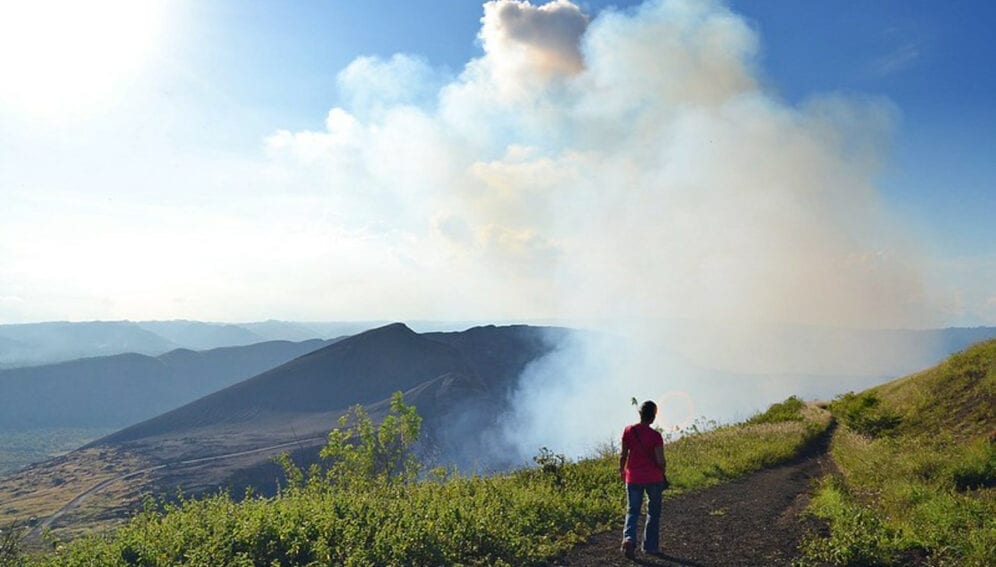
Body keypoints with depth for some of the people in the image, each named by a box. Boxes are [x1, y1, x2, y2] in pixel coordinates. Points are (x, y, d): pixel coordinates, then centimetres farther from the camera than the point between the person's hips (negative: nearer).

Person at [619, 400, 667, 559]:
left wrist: (621, 470, 16)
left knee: (632, 511, 12)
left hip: (633, 478, 2)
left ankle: (629, 538, -11)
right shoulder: (655, 435, -15)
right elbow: (660, 460, -15)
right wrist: (663, 473, 6)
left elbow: (623, 454, -1)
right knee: (653, 512, 16)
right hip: (654, 478, -2)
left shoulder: (628, 431, -7)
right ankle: (651, 546, 22)